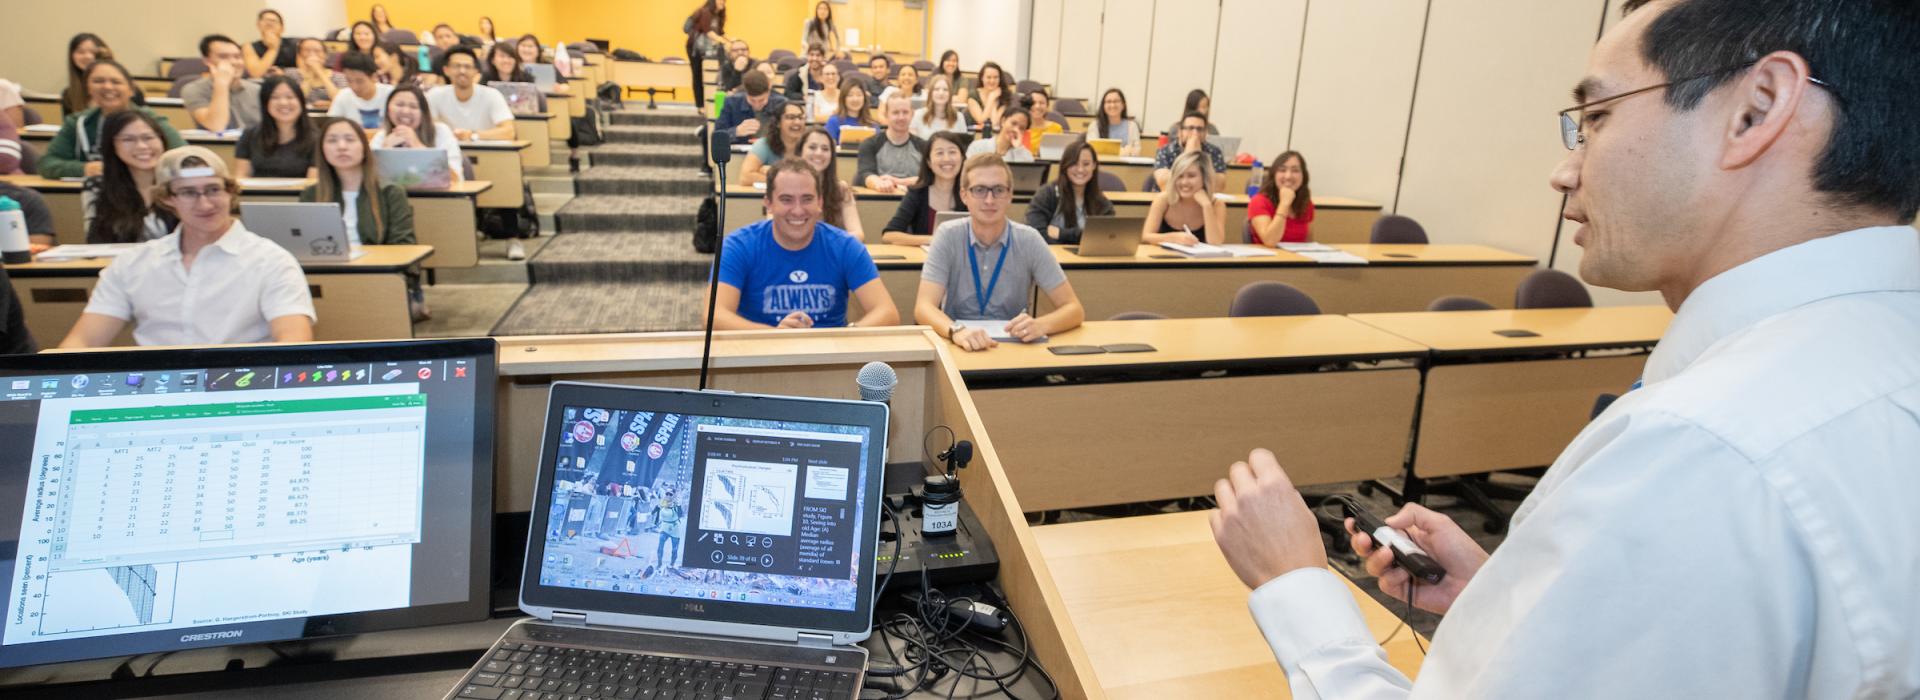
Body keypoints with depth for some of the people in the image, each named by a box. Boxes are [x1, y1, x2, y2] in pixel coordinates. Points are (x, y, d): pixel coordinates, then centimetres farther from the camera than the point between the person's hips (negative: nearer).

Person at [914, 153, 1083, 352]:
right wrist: (957, 331, -37)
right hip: (958, 346, -2)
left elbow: (1073, 309, -7)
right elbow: (923, 307, -15)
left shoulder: (1028, 240, -5)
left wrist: (1040, 325, -28)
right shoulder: (949, 235, -7)